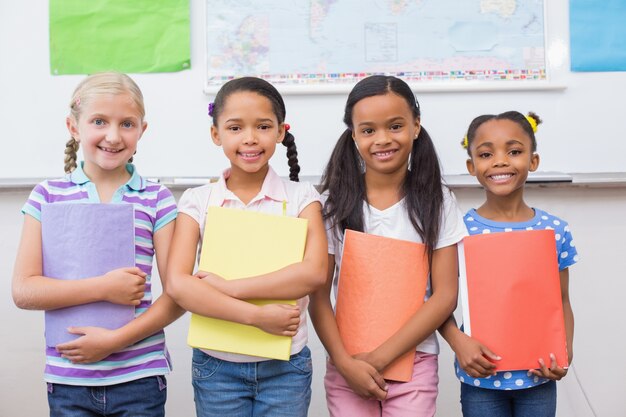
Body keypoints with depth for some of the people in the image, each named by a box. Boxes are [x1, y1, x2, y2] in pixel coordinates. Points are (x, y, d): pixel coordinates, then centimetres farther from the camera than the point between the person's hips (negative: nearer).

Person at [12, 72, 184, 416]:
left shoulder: (157, 200, 0)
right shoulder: (47, 196, 2)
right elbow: (24, 291, -4)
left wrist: (116, 339, -13)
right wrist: (104, 288, -14)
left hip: (139, 378, -1)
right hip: (67, 380, 1)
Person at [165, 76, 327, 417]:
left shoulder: (300, 197, -3)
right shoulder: (197, 201, -2)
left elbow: (314, 272, -17)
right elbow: (177, 284, -13)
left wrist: (229, 287, -19)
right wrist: (256, 315, -22)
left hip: (285, 366, 0)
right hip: (217, 365, 1)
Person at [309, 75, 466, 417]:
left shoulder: (437, 203, -2)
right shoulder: (335, 204, -2)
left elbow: (444, 295, -6)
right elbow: (318, 295, -3)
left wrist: (380, 357, -11)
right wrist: (345, 362, -14)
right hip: (347, 364, 0)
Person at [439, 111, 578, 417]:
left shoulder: (556, 230, -3)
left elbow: (562, 301, 5)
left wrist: (565, 350, -10)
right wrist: (458, 340, -19)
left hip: (539, 377, 2)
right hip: (480, 378, -1)